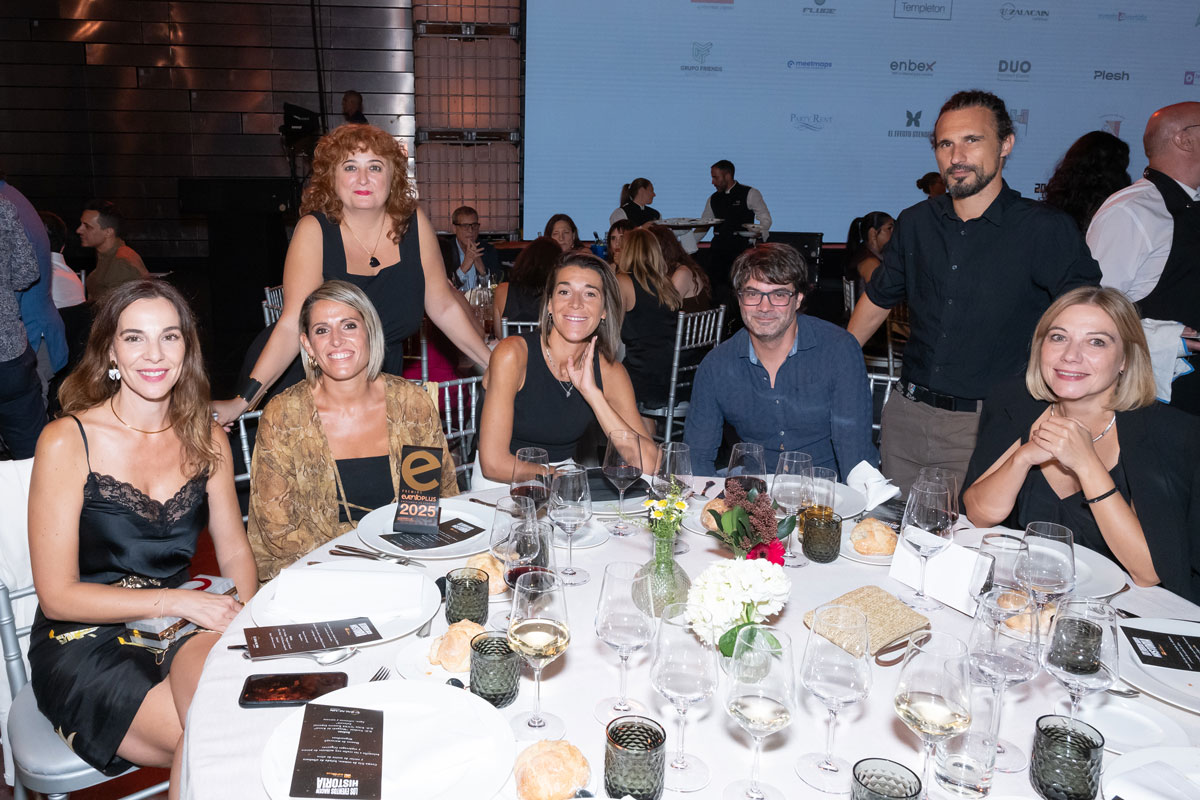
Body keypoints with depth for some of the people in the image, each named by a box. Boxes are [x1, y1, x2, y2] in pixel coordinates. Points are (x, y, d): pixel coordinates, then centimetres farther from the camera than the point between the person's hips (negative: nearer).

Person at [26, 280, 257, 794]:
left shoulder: (206, 439, 5)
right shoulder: (67, 441, -9)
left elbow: (235, 551, 10)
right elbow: (58, 595, -9)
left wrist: (245, 616, -10)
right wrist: (176, 601, -18)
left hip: (181, 635, 4)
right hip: (84, 645, -3)